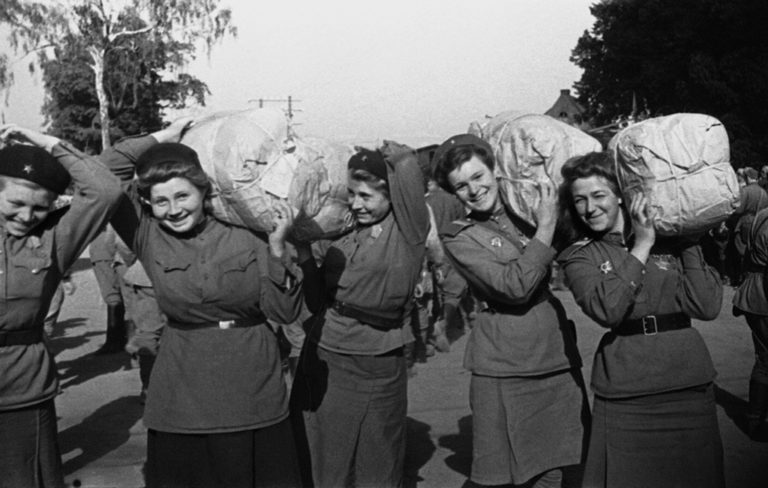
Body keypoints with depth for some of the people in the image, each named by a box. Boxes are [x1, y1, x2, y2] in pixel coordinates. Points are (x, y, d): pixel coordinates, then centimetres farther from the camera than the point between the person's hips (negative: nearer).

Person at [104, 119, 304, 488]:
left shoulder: (245, 235, -4)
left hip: (254, 399, 0)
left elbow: (283, 313, -5)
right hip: (181, 400, 1)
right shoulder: (148, 238, -1)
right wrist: (163, 137, -5)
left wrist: (276, 250, -18)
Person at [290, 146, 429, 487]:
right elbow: (319, 302, 5)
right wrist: (303, 253, -6)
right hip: (322, 361, 4)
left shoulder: (408, 231, -6)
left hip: (374, 369, -4)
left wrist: (373, 163, 0)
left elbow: (406, 162, -17)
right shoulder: (343, 234, 7)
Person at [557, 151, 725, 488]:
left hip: (690, 389, 2)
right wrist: (641, 246, -12)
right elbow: (606, 310, -17)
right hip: (625, 400, -2)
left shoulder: (671, 241, 5)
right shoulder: (579, 257, 2)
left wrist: (687, 241, -5)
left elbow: (706, 306, -6)